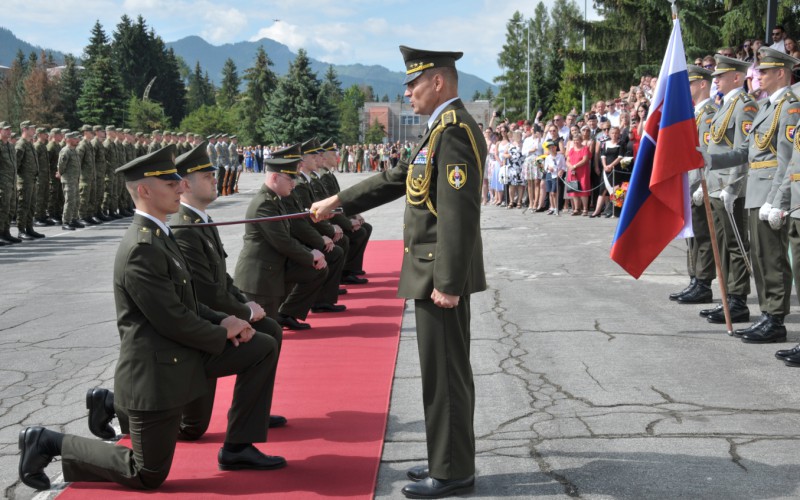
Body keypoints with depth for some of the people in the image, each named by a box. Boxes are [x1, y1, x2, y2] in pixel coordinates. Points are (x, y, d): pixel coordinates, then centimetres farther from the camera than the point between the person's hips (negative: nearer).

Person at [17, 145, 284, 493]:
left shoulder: (159, 236, 8)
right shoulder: (141, 249, -24)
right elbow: (173, 320, -24)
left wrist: (223, 321, -1)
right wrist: (222, 334, -8)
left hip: (184, 352, 9)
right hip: (157, 372, -9)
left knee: (264, 348, 8)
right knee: (148, 476, 1)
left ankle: (237, 448, 14)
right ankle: (49, 443, 13)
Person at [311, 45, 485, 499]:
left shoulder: (455, 131, -18)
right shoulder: (444, 129, 15)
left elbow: (459, 213, -23)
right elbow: (398, 180, 22)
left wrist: (447, 283, -24)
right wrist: (339, 201, 22)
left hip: (441, 274, -10)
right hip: (436, 273, 10)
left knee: (445, 373, -2)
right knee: (446, 371, 16)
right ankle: (450, 461, 26)